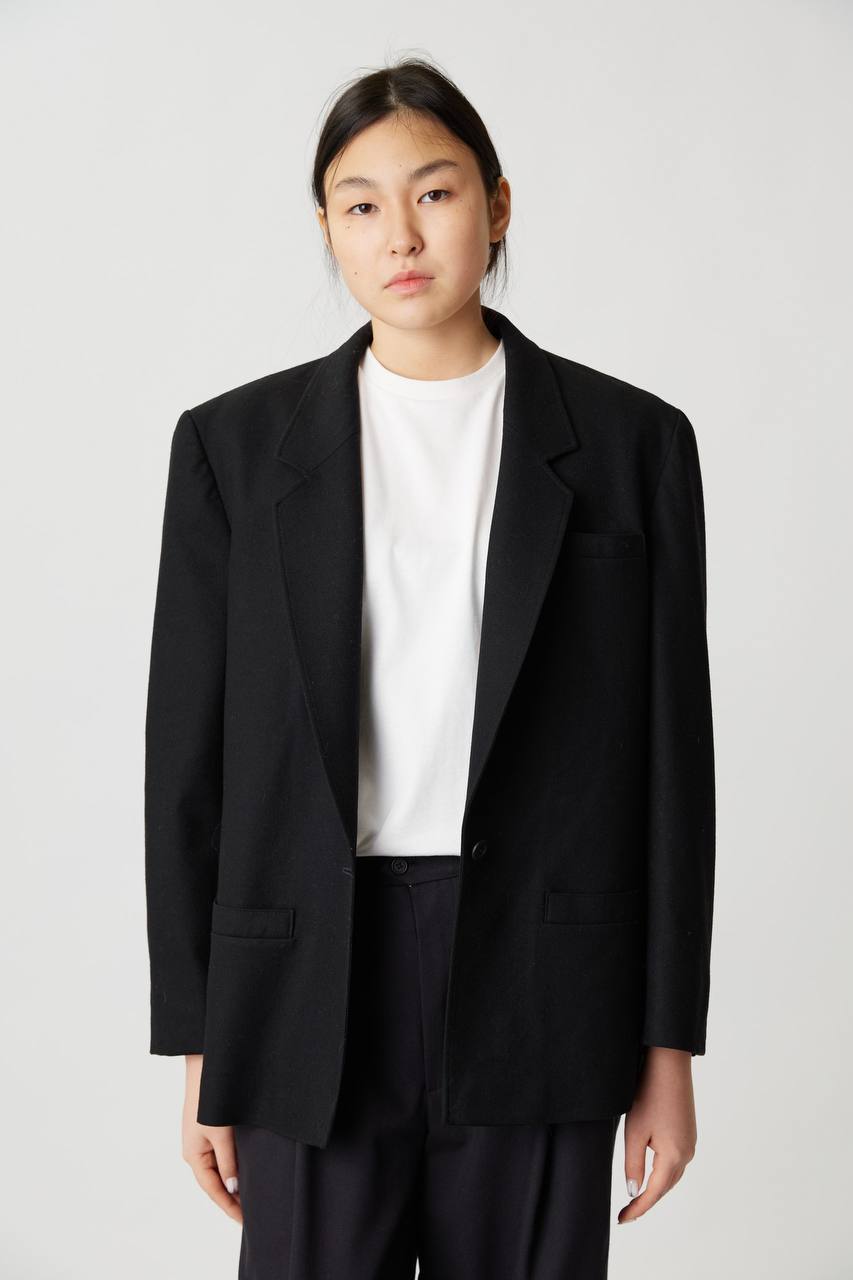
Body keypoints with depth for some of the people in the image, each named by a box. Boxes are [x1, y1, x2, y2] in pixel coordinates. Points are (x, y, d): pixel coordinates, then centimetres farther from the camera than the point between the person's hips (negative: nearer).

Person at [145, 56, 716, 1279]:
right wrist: (199, 1044, 3)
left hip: (541, 990, 0)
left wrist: (669, 1045, 2)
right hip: (309, 990, 1)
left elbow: (670, 752, 3)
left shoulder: (630, 441, 2)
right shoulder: (237, 443, 4)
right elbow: (191, 757, 4)